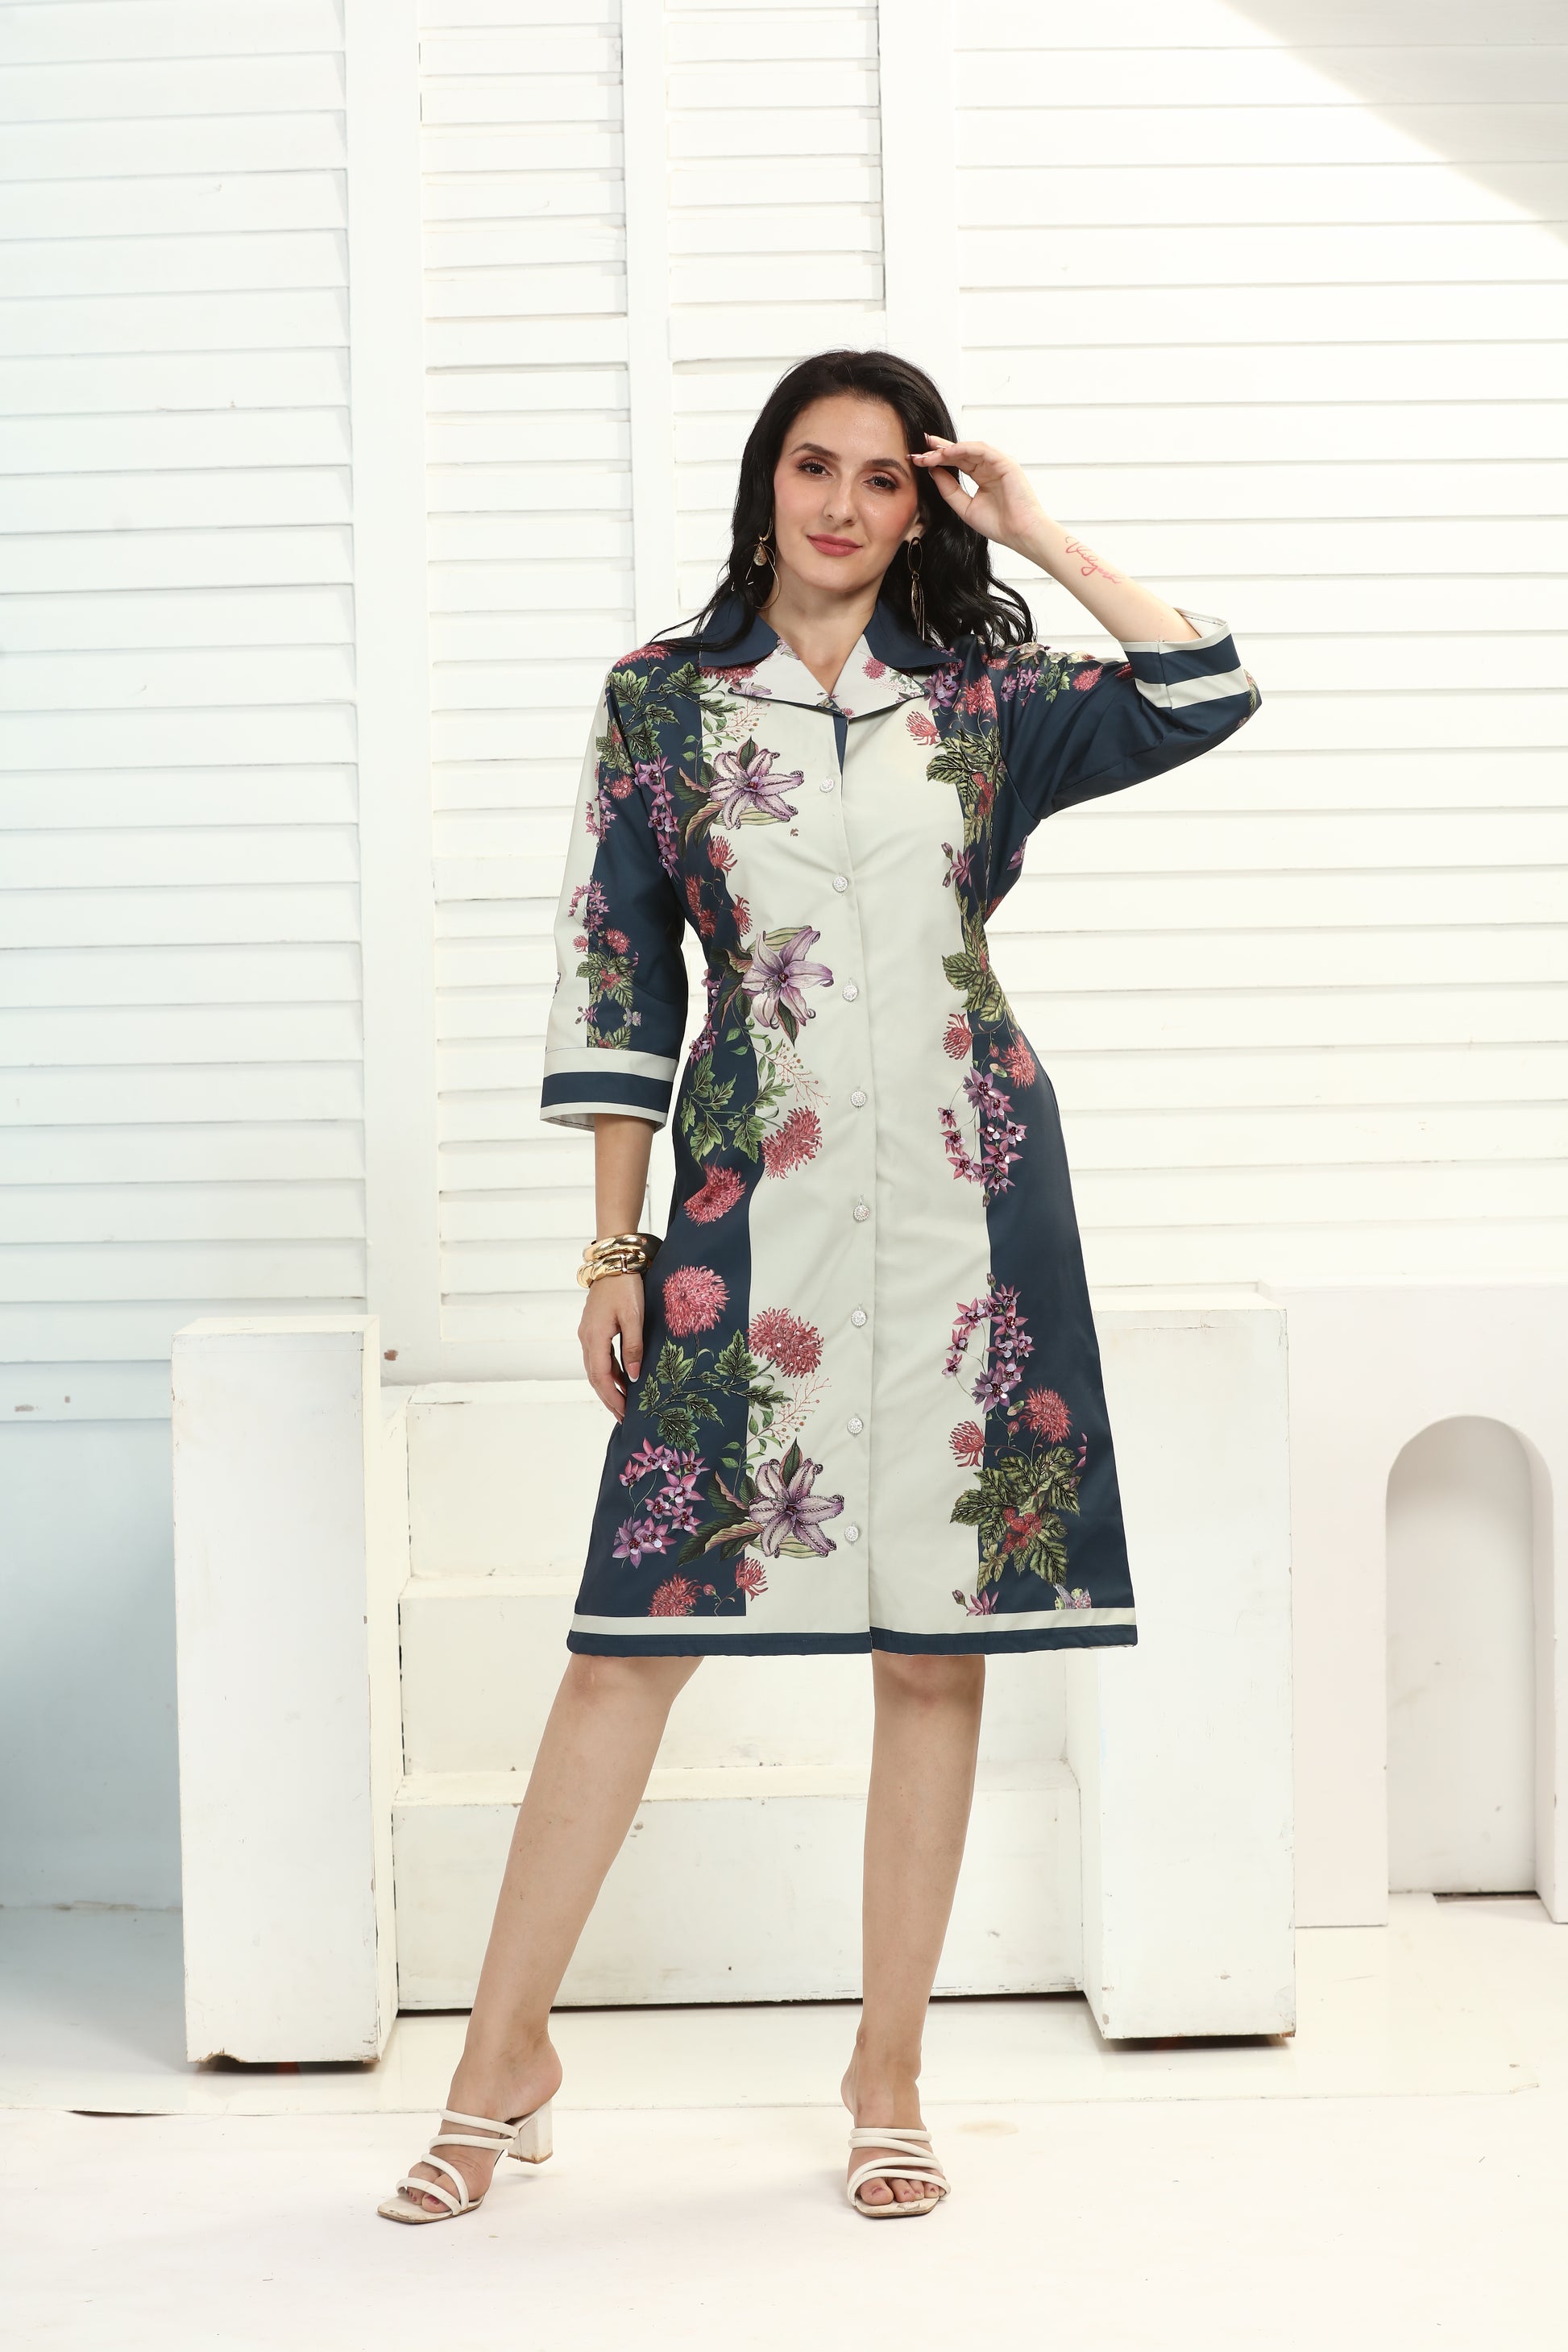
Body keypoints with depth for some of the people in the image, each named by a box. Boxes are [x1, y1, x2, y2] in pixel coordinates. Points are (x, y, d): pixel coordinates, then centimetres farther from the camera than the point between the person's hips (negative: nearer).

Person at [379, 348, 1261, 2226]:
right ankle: (507, 2052, 10)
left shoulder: (984, 699, 8)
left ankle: (889, 2071, 17)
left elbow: (1208, 697, -4)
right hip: (755, 1198, -1)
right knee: (638, 1622, -3)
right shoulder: (663, 701, 6)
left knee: (939, 1639, 4)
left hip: (966, 1194, 1)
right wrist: (615, 1243, 1)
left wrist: (1040, 535, 0)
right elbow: (615, 977, 5)